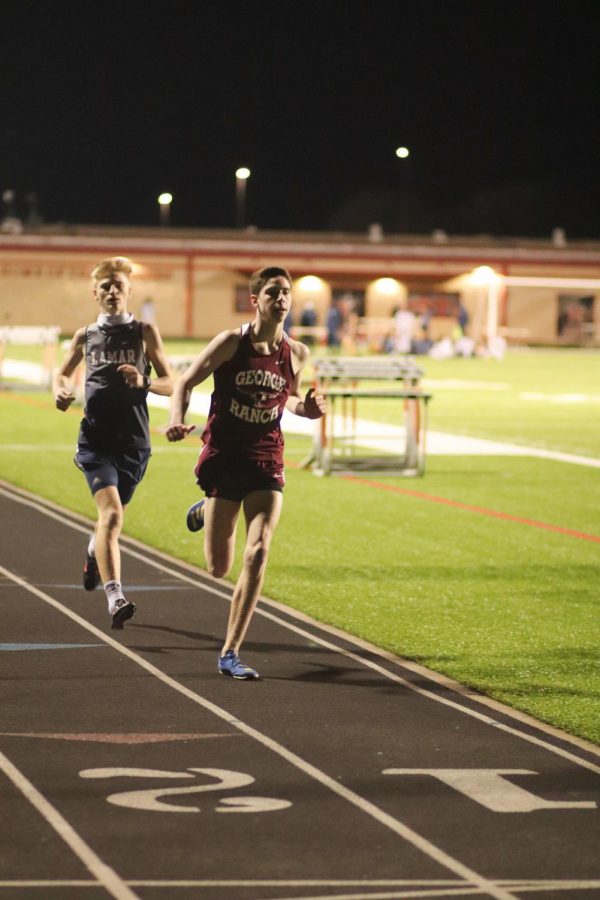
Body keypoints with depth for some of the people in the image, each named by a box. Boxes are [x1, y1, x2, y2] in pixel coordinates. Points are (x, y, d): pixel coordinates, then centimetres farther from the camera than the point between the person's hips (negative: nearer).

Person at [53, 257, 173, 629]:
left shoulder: (145, 332, 3)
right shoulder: (86, 336, 9)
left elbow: (171, 384, 3)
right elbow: (63, 373, 25)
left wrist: (143, 381, -18)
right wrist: (61, 391, 2)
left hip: (134, 442, 1)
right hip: (96, 440, -1)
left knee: (112, 515, 16)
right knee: (111, 513, -20)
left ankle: (95, 549, 53)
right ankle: (115, 596, -26)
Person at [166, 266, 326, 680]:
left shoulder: (296, 353, 1)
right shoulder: (231, 343, -8)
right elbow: (186, 383, -1)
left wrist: (308, 407, -3)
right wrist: (177, 420, -20)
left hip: (267, 463, 2)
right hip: (224, 457, -2)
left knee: (258, 553, -17)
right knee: (219, 568, 7)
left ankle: (230, 653, -8)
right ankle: (205, 511, 46)